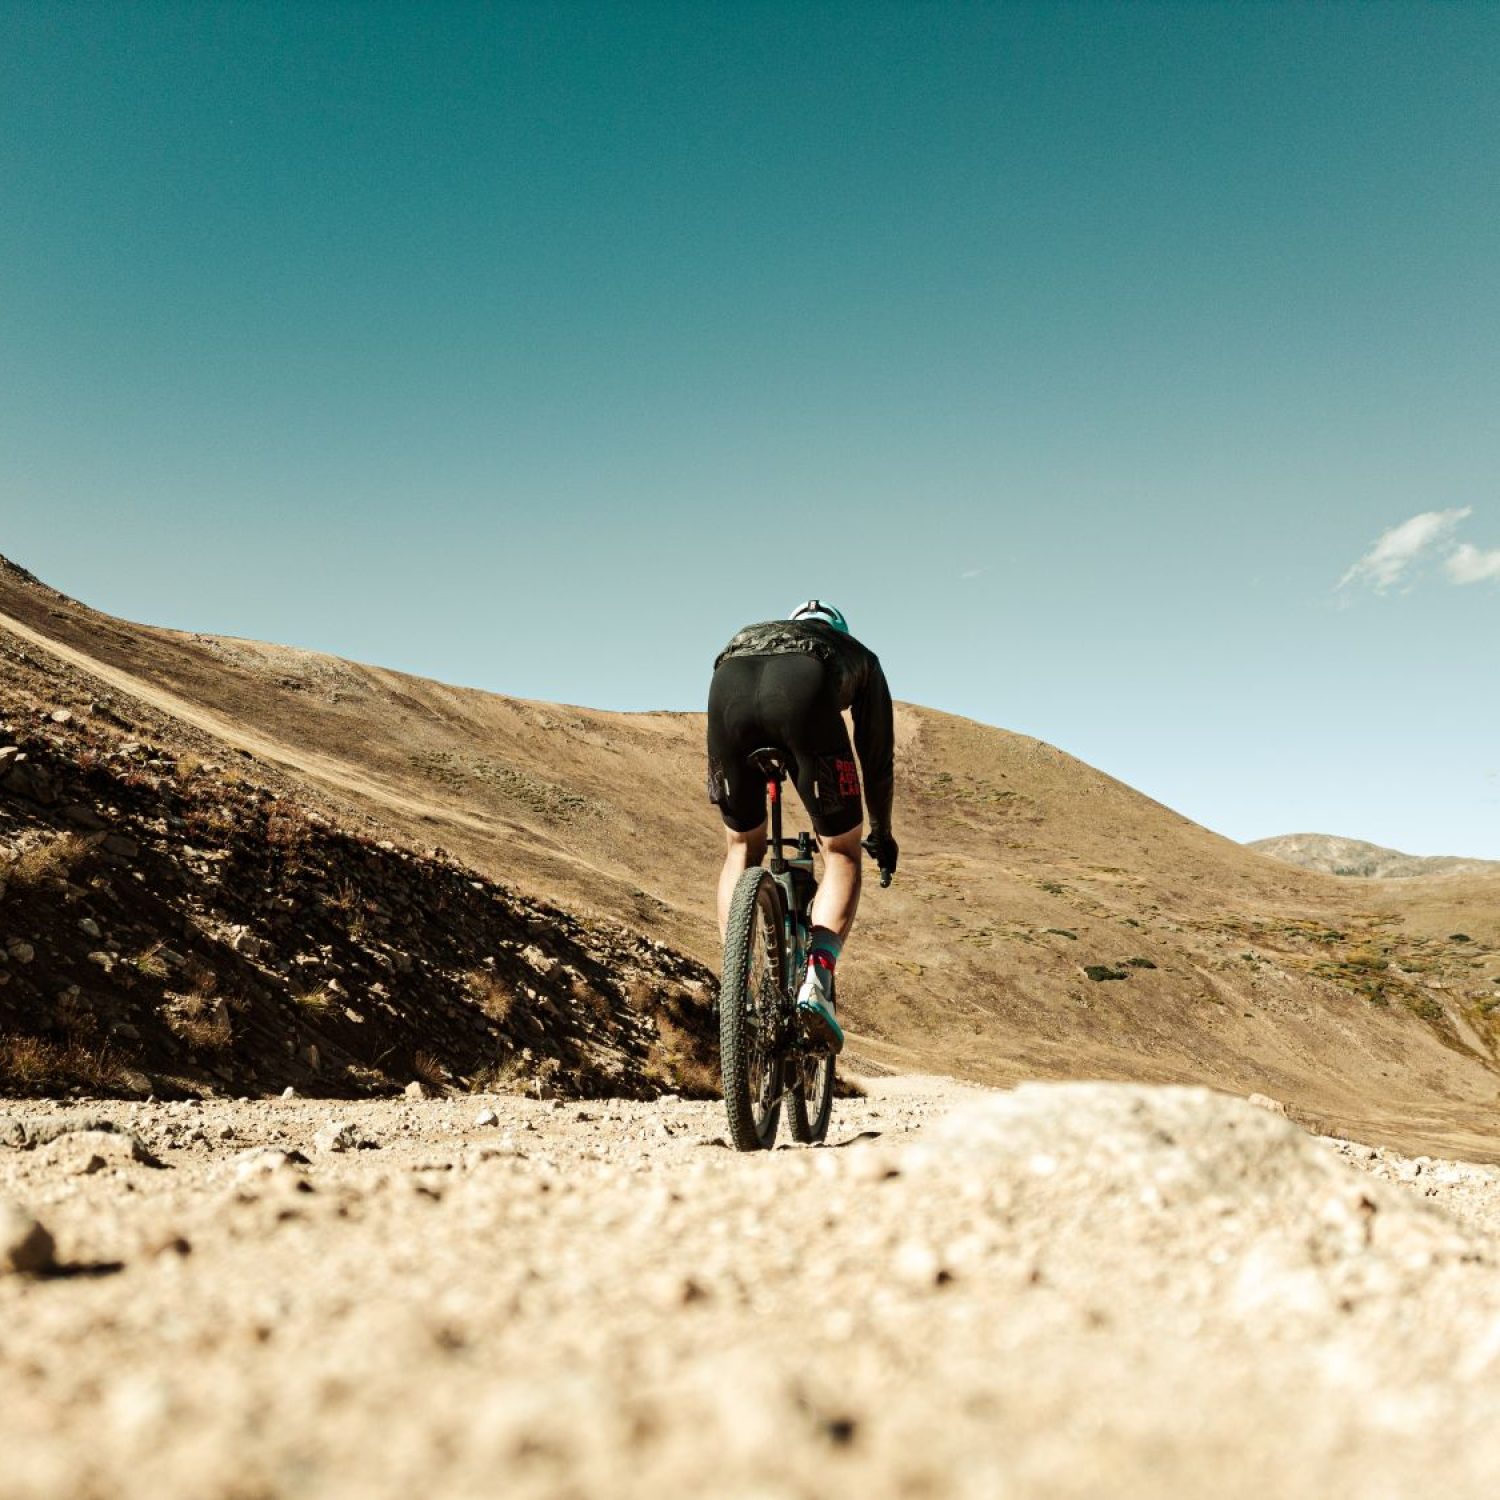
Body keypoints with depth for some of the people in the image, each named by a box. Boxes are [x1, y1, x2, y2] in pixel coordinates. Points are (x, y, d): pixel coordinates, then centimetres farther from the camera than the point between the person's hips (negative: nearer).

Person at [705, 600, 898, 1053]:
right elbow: (877, 754, 43)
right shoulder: (858, 656, 41)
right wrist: (881, 831, 56)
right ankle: (818, 980, -6)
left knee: (742, 848, 23)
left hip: (729, 680, 3)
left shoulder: (750, 636, 46)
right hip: (807, 693, -3)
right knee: (842, 852, 14)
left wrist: (728, 809, 59)